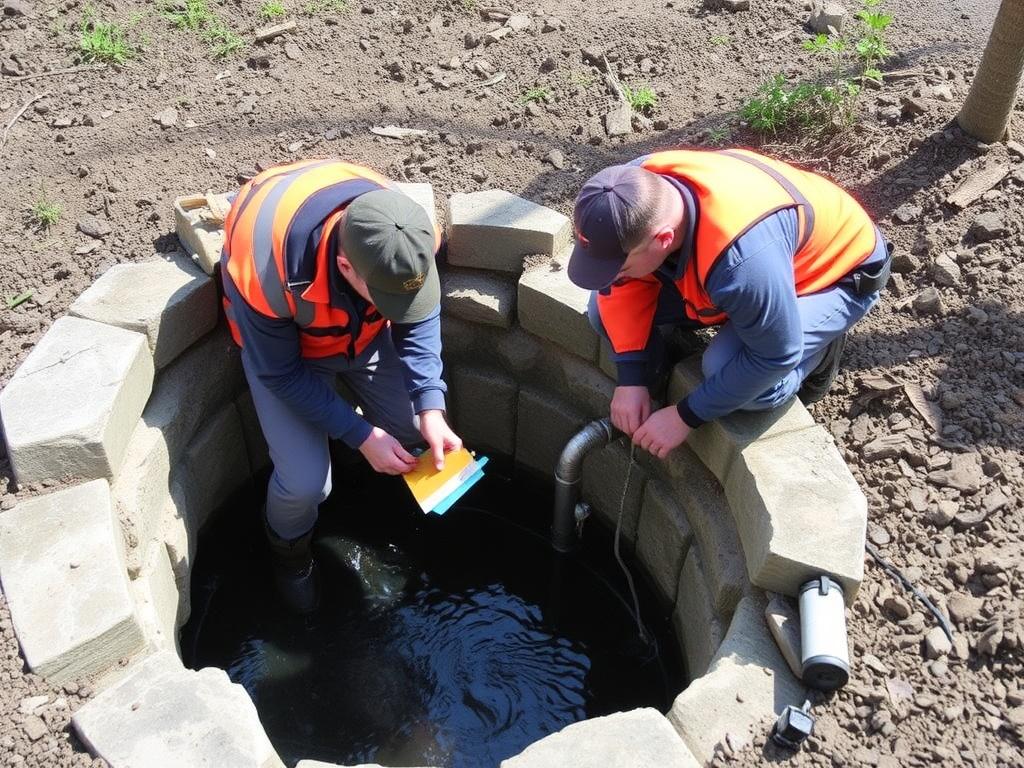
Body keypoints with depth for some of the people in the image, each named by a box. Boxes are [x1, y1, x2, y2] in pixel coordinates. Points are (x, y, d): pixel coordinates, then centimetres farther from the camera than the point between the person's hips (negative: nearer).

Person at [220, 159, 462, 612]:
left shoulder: (406, 238, -33)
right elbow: (281, 373, -26)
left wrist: (430, 408, -30)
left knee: (415, 435, -3)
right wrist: (360, 435, -28)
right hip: (281, 340, -4)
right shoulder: (269, 269, -43)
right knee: (305, 481, -14)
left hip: (364, 329, 4)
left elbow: (418, 321, -16)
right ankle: (289, 551, 22)